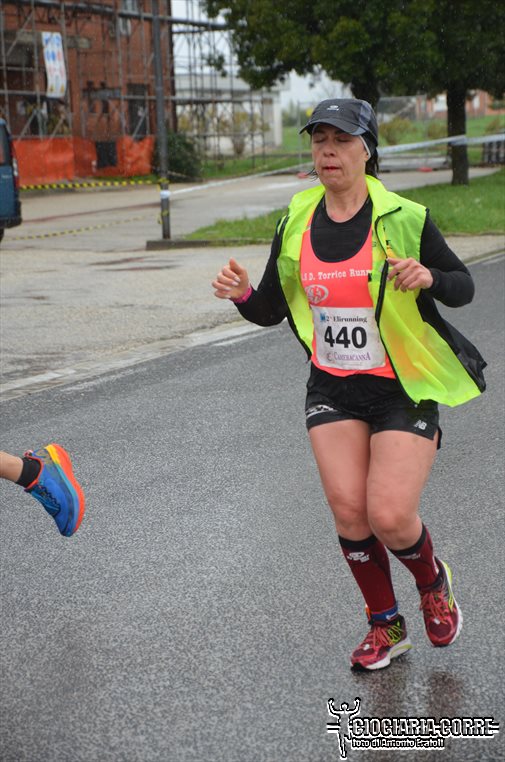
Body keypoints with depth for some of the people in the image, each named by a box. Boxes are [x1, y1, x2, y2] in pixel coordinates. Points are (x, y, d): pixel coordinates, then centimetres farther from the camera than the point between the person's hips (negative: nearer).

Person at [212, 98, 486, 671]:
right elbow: (270, 310, 6)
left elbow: (463, 286, -2)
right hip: (333, 388, 3)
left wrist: (428, 278, -24)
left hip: (404, 388, -3)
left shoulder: (404, 218, -10)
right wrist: (242, 294, -16)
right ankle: (385, 625, 19)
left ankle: (433, 583, 25)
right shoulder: (296, 222, 1)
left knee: (389, 517, -11)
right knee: (348, 511, -6)